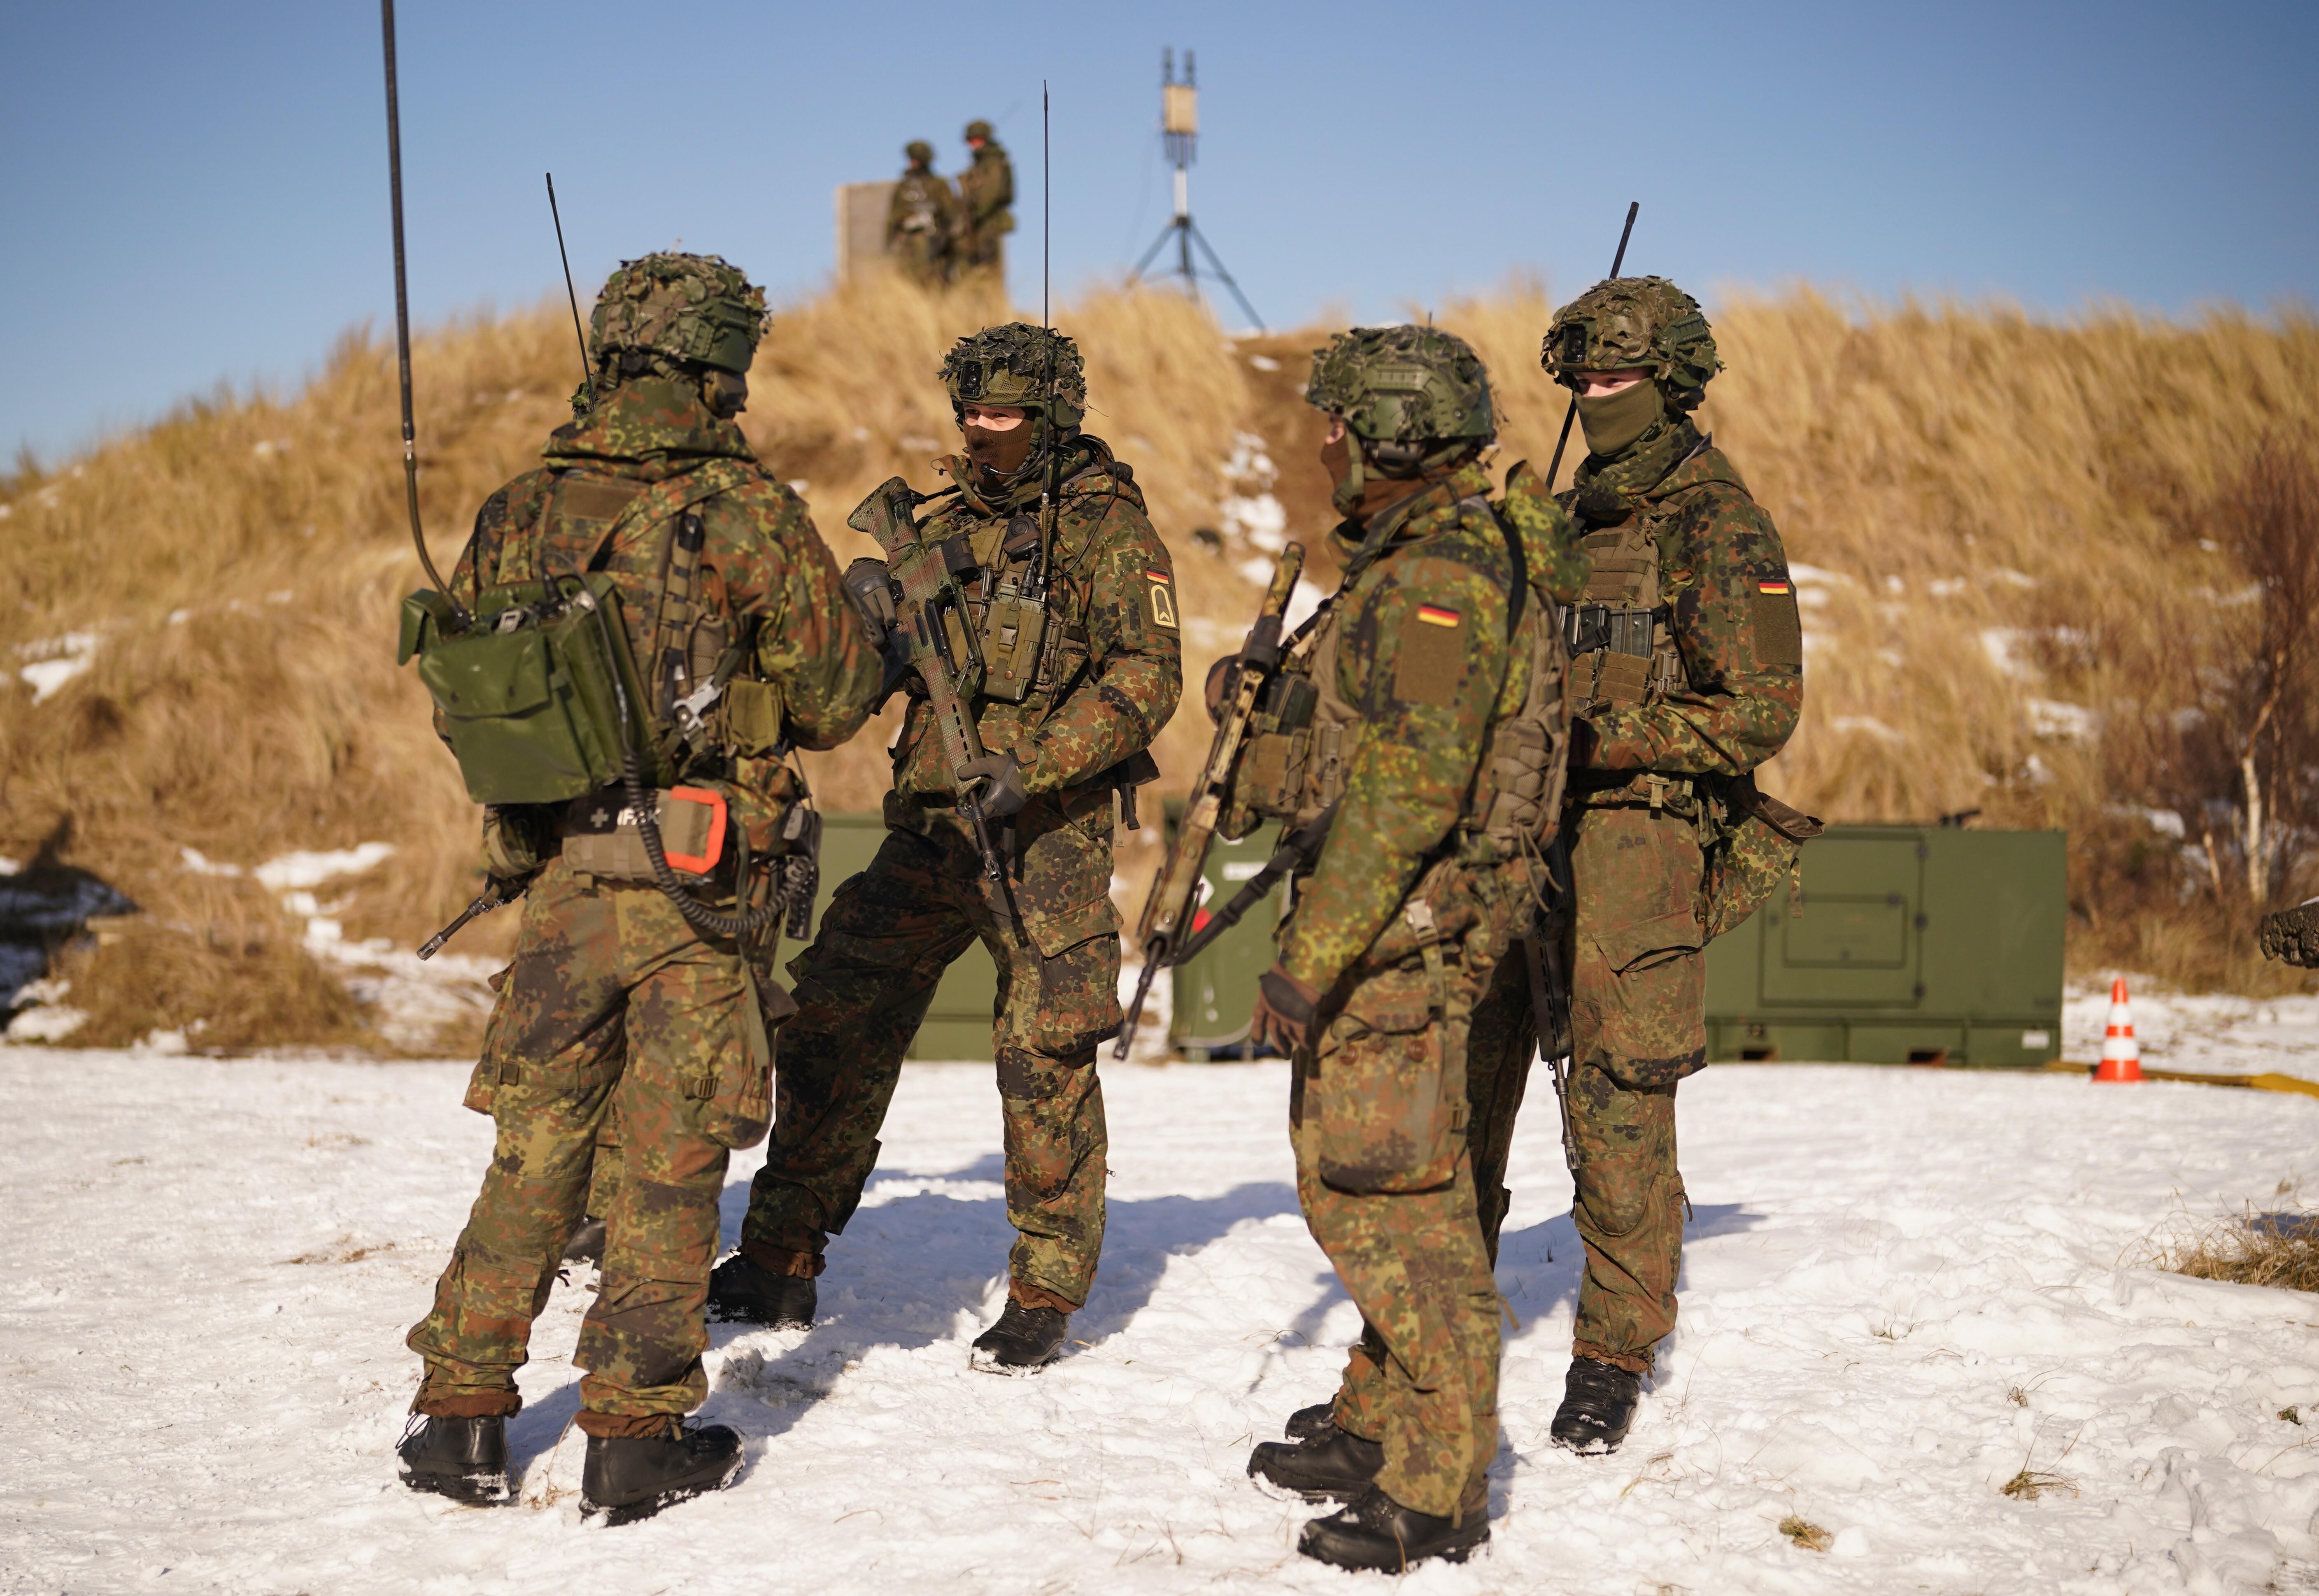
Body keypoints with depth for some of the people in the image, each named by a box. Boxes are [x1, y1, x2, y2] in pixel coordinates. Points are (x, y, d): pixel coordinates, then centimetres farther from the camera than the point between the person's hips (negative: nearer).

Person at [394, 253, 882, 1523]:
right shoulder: (746, 512, -10)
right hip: (700, 891, -4)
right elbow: (837, 698, -3)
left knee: (534, 1150, 15)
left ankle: (462, 1415, 16)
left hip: (557, 879, 4)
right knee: (670, 1166, 6)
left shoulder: (516, 516, 3)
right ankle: (636, 1435, 10)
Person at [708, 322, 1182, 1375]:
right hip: (928, 824, 6)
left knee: (1046, 1053, -2)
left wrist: (1032, 768, -22)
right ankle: (779, 1264, 13)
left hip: (1048, 836, -6)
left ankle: (1046, 1293, 11)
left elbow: (1146, 675, -12)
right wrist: (871, 611, -4)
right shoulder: (954, 522, 14)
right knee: (831, 1021, 3)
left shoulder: (1107, 525, -5)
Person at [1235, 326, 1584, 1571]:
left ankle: (1439, 1491, -1)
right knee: (1346, 1182, 19)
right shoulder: (1416, 562, 16)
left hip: (1404, 925, -11)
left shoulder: (1443, 580, -18)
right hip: (1394, 922, 11)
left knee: (1394, 1205, -7)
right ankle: (1379, 1430, 31)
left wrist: (1310, 955, -25)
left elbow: (1409, 790, -25)